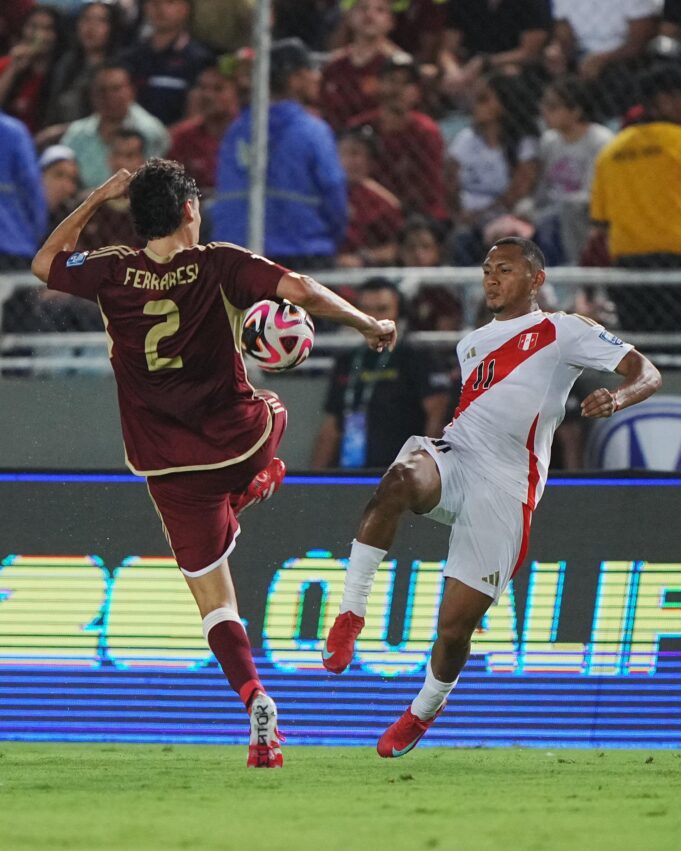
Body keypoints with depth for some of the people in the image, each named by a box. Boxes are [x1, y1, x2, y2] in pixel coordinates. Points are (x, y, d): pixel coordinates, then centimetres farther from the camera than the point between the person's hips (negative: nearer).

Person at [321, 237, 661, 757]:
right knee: (400, 481, -36)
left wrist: (617, 397, -24)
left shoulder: (562, 332, 7)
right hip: (450, 460, 4)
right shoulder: (473, 344, 28)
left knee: (456, 624, -5)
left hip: (504, 488, -4)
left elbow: (646, 373, -2)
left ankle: (427, 707, 26)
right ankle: (351, 612, -33)